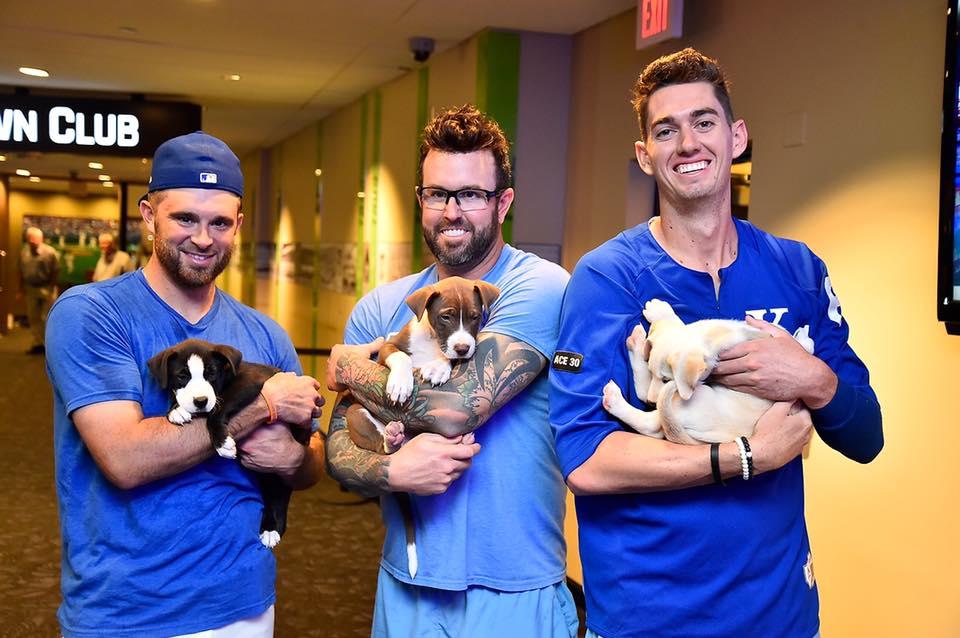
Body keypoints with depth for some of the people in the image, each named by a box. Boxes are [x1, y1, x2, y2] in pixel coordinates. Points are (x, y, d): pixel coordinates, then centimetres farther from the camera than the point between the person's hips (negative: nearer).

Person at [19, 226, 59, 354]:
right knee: (33, 318, 10)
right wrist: (22, 289, 10)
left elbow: (56, 272, -10)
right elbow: (22, 272, 10)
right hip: (31, 289, 5)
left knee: (48, 319, -4)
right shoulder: (24, 252, 3)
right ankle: (37, 343, 19)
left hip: (46, 289, -5)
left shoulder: (50, 252, -11)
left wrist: (51, 289, -14)